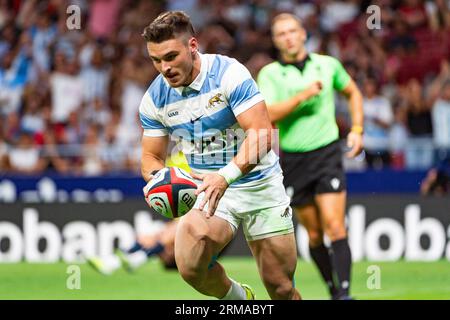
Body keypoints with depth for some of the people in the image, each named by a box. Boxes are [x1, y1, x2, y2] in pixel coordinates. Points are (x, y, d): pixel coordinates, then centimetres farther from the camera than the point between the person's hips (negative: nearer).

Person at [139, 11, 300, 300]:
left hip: (259, 185, -2)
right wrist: (158, 176, -17)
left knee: (282, 290, -1)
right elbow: (152, 156, 8)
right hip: (207, 189, 2)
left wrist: (226, 176, -39)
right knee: (190, 268, -27)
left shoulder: (228, 73, -17)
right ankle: (238, 296, 5)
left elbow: (262, 135, -24)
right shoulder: (155, 98, -3)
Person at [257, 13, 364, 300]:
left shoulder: (328, 65, 4)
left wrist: (357, 130, 11)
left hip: (327, 153, -1)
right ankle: (333, 290, 19)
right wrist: (302, 96, -22)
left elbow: (353, 92, 22)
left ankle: (344, 293, -18)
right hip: (293, 159, 1)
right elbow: (268, 114, -15)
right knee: (315, 235, 6)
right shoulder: (269, 74, 0)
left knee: (335, 228, -13)